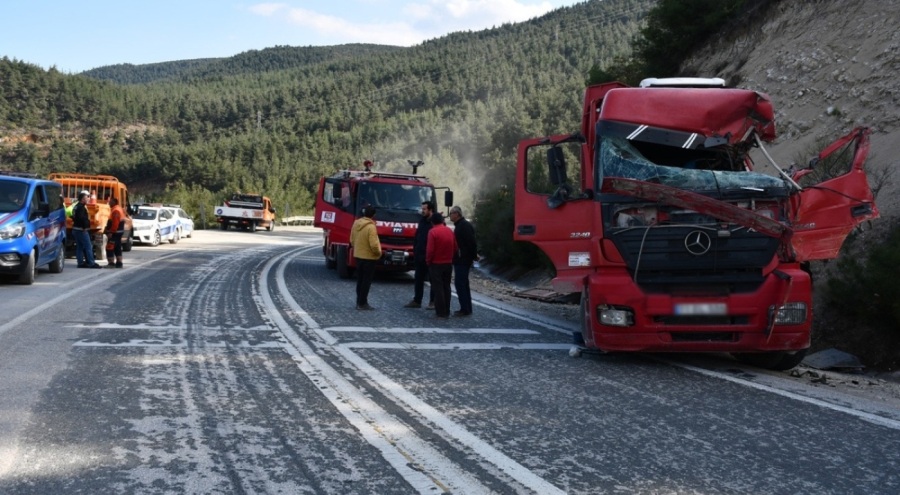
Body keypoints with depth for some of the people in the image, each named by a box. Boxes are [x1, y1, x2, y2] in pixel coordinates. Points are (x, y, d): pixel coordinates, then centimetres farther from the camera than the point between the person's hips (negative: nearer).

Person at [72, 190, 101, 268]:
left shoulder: (76, 207, 17)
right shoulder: (81, 207, -16)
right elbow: (81, 218, -27)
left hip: (76, 229, 11)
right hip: (82, 230, -11)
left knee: (79, 247, 10)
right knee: (88, 247, -8)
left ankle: (81, 263, 12)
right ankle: (91, 263, -9)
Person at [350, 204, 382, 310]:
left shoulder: (356, 223, 2)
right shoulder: (371, 227, -22)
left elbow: (352, 240, 10)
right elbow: (374, 245, -23)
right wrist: (379, 253, -6)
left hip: (358, 255, 7)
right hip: (369, 257, -7)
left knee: (360, 280, 15)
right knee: (366, 281, 0)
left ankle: (359, 301, 20)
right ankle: (362, 303, 2)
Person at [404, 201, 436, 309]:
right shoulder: (422, 221, 12)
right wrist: (415, 250, 8)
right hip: (420, 256, 7)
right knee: (419, 279, 12)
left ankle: (433, 302, 8)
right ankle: (417, 300, 19)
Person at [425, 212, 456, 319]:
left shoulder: (432, 232, -15)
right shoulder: (450, 231, 3)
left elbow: (430, 250, -17)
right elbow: (455, 247, 7)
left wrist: (428, 260, -2)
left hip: (436, 264, -5)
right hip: (448, 263, 5)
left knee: (438, 288, 0)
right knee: (446, 287, 13)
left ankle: (441, 312, 0)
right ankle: (447, 311, 16)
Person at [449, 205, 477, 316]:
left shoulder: (464, 226, -17)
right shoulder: (460, 225, 16)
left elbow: (471, 242, -21)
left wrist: (474, 256, -16)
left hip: (462, 260, -11)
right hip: (461, 260, 11)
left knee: (460, 284, -10)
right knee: (463, 284, 14)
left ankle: (465, 309, -9)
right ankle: (467, 308, 20)